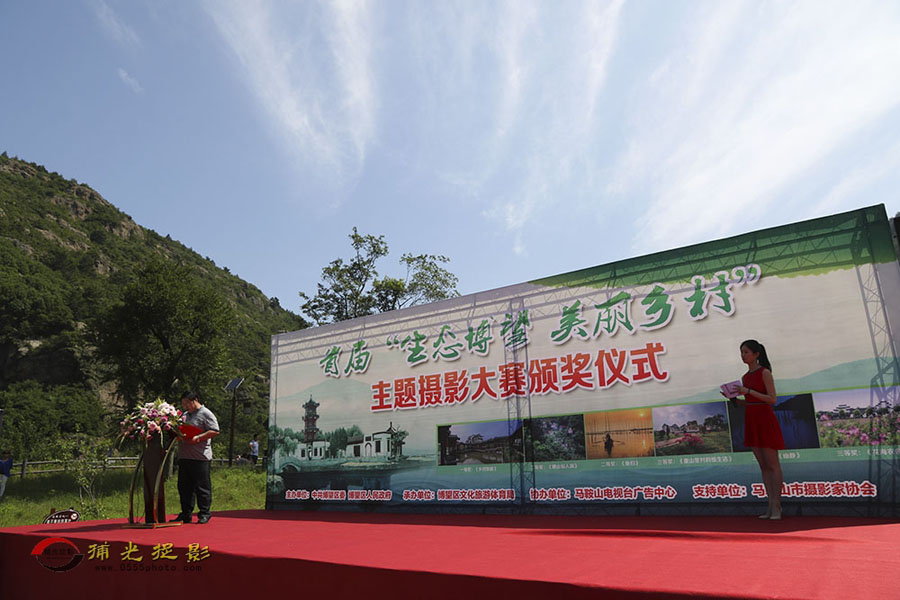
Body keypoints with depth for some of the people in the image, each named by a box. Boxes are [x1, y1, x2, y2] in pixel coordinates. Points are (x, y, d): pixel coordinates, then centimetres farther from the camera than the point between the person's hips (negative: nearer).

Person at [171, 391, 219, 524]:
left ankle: (204, 513, 5)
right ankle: (186, 514, 20)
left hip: (200, 457, -8)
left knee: (202, 486, -3)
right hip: (184, 457, 8)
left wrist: (197, 438, -18)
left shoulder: (205, 414, -4)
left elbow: (215, 431, -11)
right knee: (184, 486, 11)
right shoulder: (185, 415, 20)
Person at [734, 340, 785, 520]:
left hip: (765, 420, -7)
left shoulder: (765, 372, -7)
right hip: (751, 421, 7)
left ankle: (777, 507, 2)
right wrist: (734, 397, -1)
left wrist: (748, 391, -20)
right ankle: (771, 506, 11)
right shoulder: (746, 376, 13)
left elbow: (772, 399, -14)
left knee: (772, 465, -2)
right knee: (763, 466, 7)